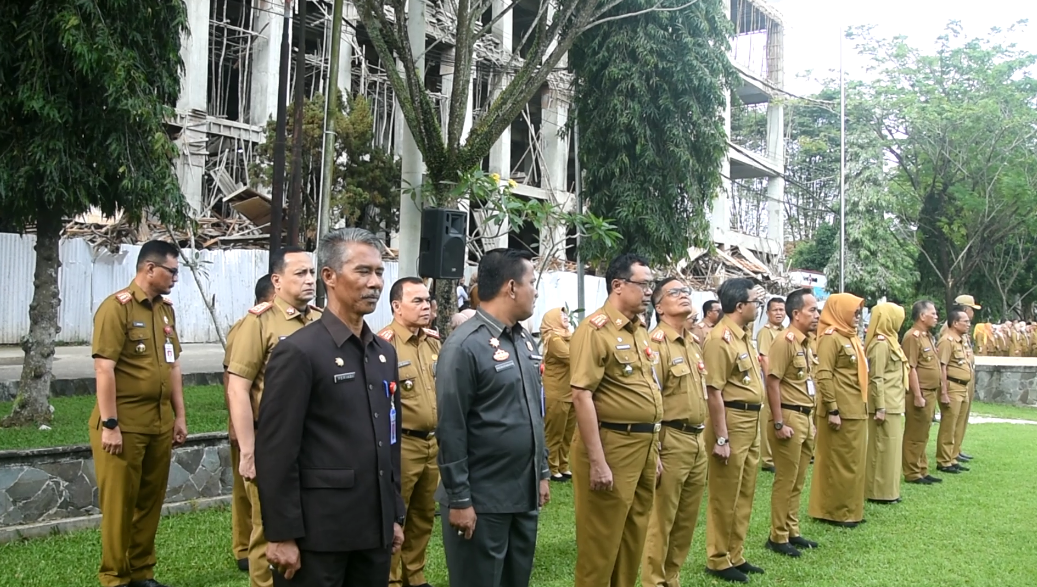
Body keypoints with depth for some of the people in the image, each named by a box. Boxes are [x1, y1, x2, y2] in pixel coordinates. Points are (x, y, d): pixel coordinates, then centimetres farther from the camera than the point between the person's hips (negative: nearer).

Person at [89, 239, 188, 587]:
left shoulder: (166, 308, 12)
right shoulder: (116, 307, -12)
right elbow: (104, 369, -16)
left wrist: (179, 416, 13)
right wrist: (109, 424, -19)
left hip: (160, 422, 7)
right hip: (124, 424, -7)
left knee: (151, 500, 13)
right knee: (120, 502, 3)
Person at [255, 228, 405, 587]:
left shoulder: (385, 353, 10)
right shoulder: (298, 352, -12)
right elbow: (275, 452, -14)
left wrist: (395, 514, 14)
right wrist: (282, 535, -14)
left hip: (375, 530, 7)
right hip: (318, 533, -6)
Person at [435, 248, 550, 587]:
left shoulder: (524, 340, 10)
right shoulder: (465, 345, -16)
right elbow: (451, 429, -17)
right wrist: (459, 499, -16)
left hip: (525, 495, 8)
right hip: (482, 500, -8)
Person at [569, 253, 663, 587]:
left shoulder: (640, 330, 12)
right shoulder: (595, 329, -14)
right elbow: (581, 396, -20)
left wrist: (653, 448, 16)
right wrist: (597, 462, -23)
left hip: (645, 444, 8)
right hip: (613, 446, -8)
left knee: (634, 537, 18)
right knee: (601, 543, 4)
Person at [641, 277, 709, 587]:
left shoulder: (695, 343, 14)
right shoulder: (656, 343, -13)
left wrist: (703, 438, 20)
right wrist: (654, 451, -20)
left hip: (697, 440, 8)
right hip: (671, 440, -8)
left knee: (687, 519, 15)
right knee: (661, 519, 2)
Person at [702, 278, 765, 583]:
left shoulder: (744, 334, 12)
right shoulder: (721, 338, -17)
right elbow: (714, 392, -20)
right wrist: (721, 438, -21)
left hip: (751, 422, 9)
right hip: (732, 421, -9)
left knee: (744, 494, 16)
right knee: (725, 497, 2)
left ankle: (735, 556, 28)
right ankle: (718, 561, 15)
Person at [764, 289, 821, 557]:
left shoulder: (805, 344, 13)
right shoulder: (785, 342, -14)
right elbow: (772, 383, -19)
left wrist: (810, 421, 18)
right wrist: (779, 423, -21)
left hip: (805, 418, 9)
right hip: (790, 417, -9)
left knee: (798, 481, 15)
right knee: (785, 481, -1)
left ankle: (792, 531, 25)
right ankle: (777, 537, 8)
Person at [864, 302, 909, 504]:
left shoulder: (889, 341, 14)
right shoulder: (881, 344, -16)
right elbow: (876, 378, -20)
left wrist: (885, 406, 17)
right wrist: (880, 408, -22)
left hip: (892, 403, 10)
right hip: (886, 405, -10)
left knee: (890, 446, 14)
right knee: (885, 447, -3)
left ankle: (884, 490, 22)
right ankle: (880, 492, 4)